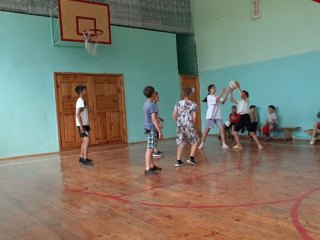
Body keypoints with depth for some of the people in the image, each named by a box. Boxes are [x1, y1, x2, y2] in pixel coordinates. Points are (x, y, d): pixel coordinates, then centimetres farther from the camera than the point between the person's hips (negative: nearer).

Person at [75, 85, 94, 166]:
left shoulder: (82, 101, 15)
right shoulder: (80, 101, -15)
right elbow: (77, 114, -22)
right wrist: (81, 125, -25)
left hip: (84, 124, 10)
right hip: (82, 125, -10)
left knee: (84, 141, 14)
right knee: (87, 140, -15)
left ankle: (82, 158, 21)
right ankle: (85, 160, -16)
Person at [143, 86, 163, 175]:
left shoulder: (146, 103, 12)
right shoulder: (152, 104, -17)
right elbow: (154, 119, -21)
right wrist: (160, 131, -19)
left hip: (148, 128, 10)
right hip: (152, 129, -10)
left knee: (150, 149, 15)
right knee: (149, 149, -8)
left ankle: (152, 166, 24)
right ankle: (147, 169, -7)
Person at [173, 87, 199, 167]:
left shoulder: (178, 103, 5)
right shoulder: (193, 104, -2)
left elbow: (174, 115, 0)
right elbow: (194, 117, -6)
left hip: (180, 126, 4)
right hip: (189, 126, -4)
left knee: (181, 143, 10)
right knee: (195, 141, 14)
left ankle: (178, 161, 7)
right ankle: (191, 158, 7)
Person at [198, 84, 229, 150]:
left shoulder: (217, 97, 14)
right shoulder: (209, 96, -4)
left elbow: (223, 102, 0)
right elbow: (216, 99, -21)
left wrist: (226, 95, -11)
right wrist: (222, 92, -20)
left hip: (218, 116, 5)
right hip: (210, 116, -5)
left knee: (222, 129, -4)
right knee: (207, 130, -3)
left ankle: (224, 144, 0)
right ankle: (202, 144, 6)